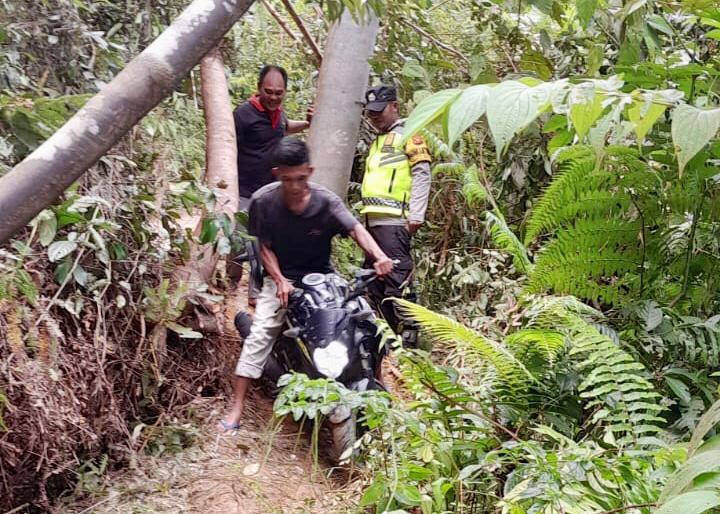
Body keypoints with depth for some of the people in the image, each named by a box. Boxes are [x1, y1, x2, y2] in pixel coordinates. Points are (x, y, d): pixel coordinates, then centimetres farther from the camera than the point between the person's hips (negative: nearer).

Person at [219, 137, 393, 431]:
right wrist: (280, 281, -21)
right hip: (281, 276, 0)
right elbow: (264, 246, -7)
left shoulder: (325, 201, -18)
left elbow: (356, 229, -29)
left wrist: (378, 256, -47)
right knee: (260, 333, -16)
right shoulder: (263, 201, -16)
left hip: (320, 275, 1)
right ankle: (236, 407, -14)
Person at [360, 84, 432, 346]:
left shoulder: (407, 134, 0)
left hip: (394, 221, -10)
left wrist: (416, 216, -16)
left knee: (397, 279, -14)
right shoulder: (378, 141, 27)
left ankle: (408, 333, -12)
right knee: (374, 279, 11)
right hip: (374, 221, 10)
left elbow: (421, 174, -9)